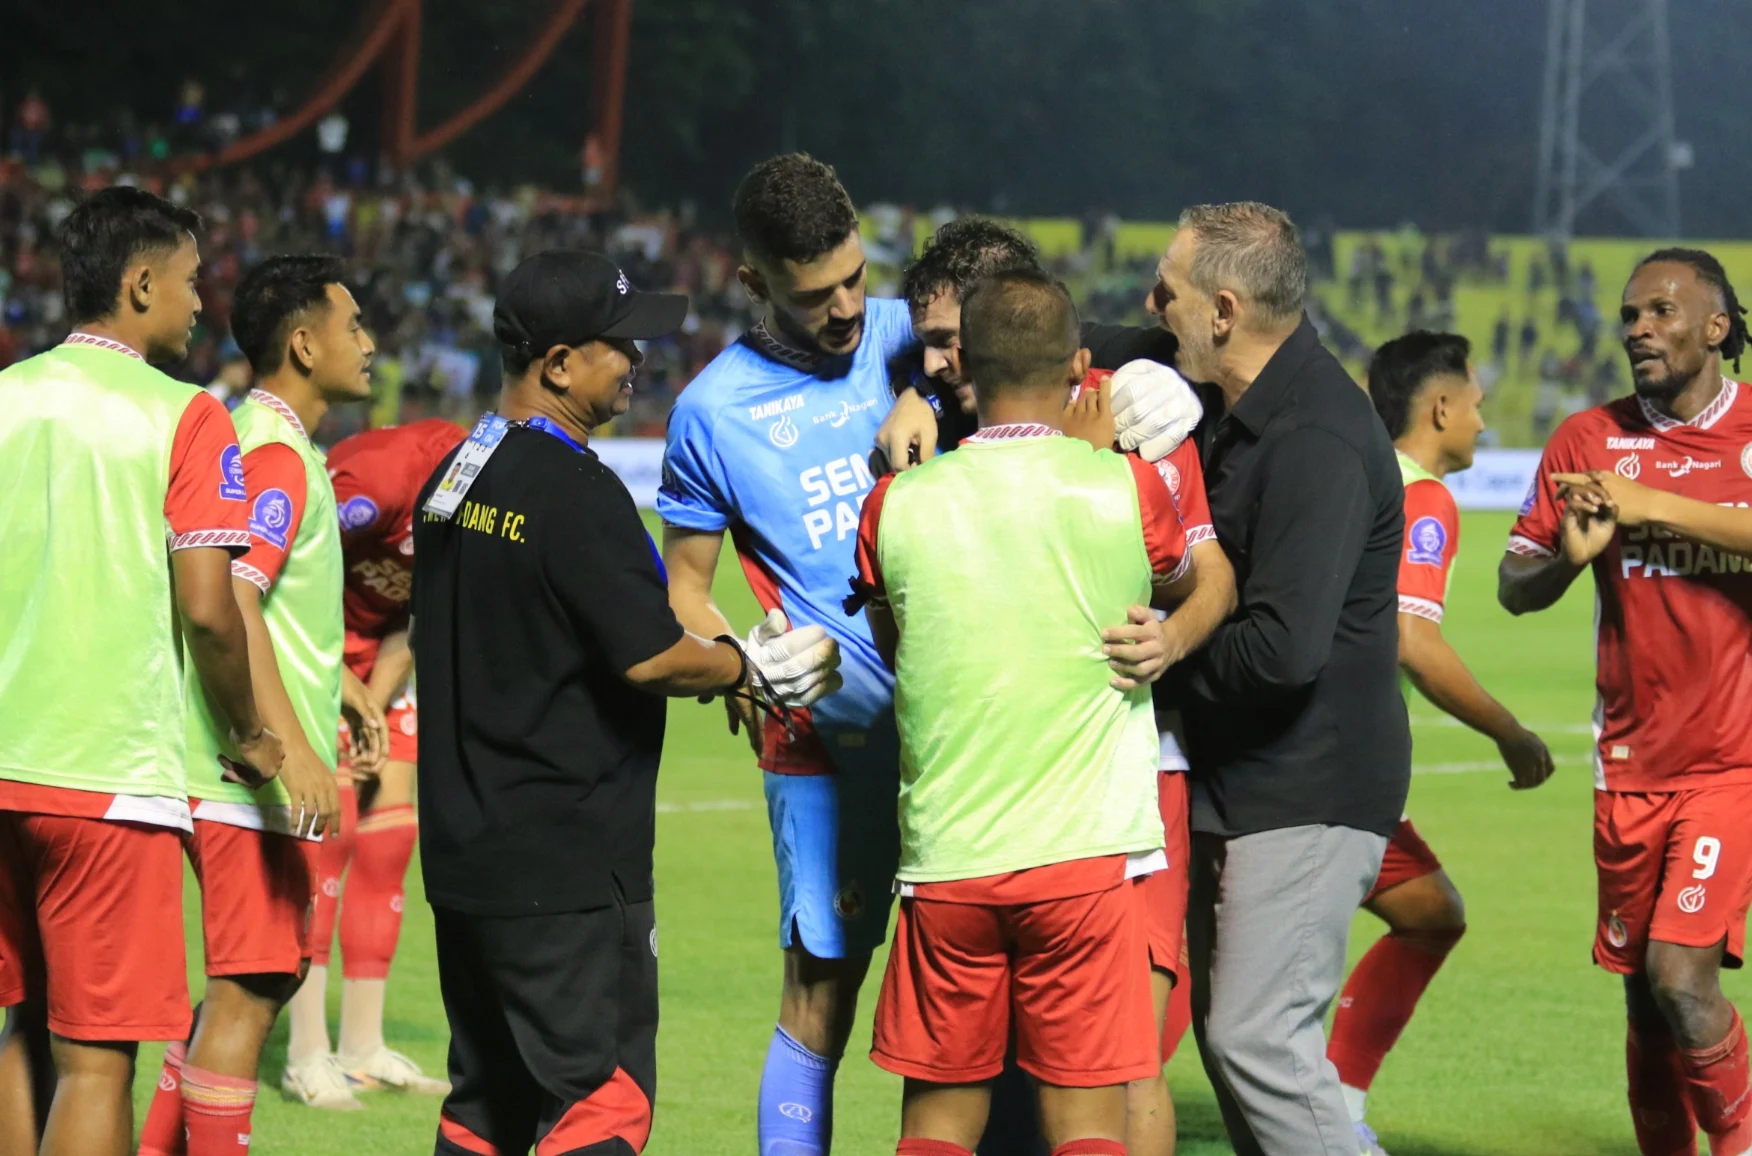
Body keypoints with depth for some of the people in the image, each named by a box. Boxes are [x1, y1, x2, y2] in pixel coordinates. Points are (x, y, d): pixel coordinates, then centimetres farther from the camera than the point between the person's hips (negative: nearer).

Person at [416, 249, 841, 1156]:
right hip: (568, 867, -9)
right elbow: (651, 658, -20)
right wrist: (752, 670, -1)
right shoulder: (574, 492, -17)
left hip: (464, 846, 9)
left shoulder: (455, 476, 12)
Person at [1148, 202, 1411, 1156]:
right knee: (1224, 1031, 14)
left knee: (1258, 1040, -14)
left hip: (1307, 792, -10)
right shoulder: (1249, 413, 11)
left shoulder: (1315, 441, -22)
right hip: (1241, 788, 10)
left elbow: (1284, 647, -28)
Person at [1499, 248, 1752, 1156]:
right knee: (1645, 998, 8)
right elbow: (1515, 590, 7)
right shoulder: (1589, 440, 5)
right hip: (1632, 764, 4)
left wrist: (1655, 506, -23)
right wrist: (1571, 553, -14)